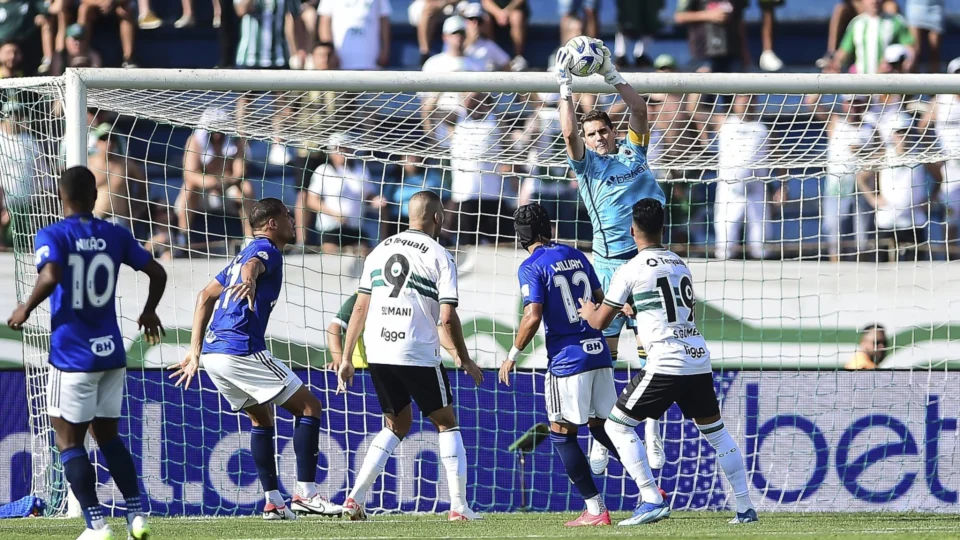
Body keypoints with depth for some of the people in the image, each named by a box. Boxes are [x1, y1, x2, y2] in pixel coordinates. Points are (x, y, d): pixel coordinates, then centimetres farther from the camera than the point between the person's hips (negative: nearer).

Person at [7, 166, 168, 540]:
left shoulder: (52, 236, -8)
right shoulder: (116, 236, 5)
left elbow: (50, 277, -26)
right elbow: (157, 273, 10)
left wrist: (26, 309, -9)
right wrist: (149, 312, 27)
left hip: (72, 355, -5)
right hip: (112, 353, 5)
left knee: (69, 441, 3)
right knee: (108, 436, 17)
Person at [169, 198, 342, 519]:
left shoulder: (244, 254, 25)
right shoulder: (267, 249, -3)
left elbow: (205, 297, 27)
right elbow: (252, 265, -28)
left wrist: (196, 351, 25)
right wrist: (249, 281, -52)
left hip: (212, 353, 10)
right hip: (241, 350, -10)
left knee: (261, 417, 23)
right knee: (309, 407, -3)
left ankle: (273, 502, 18)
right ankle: (305, 494, -11)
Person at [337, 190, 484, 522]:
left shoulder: (380, 251, 11)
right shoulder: (439, 257, -4)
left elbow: (360, 308, 9)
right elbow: (447, 318, -9)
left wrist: (346, 359, 13)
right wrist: (465, 361, 3)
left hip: (378, 354, 5)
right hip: (418, 355, -5)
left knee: (397, 425, 20)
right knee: (446, 422, 11)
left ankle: (355, 498, 7)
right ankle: (459, 506, 5)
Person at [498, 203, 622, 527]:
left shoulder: (531, 267, -8)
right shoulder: (575, 256, 12)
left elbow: (533, 317, -15)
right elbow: (601, 300, 16)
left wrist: (513, 356, -6)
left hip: (567, 358, -6)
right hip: (599, 353, 6)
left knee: (561, 434, 4)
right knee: (601, 426, 16)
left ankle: (596, 510, 0)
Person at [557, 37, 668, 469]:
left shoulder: (632, 152, 14)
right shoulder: (586, 163, 6)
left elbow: (639, 111, 6)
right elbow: (569, 131, -8)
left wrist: (612, 76, 4)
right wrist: (565, 86, -7)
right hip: (610, 263, -2)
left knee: (649, 349, 3)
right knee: (603, 349, -3)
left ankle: (652, 430, 8)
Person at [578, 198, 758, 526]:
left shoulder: (633, 269, -2)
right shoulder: (680, 264, 18)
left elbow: (600, 322, 3)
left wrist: (589, 311, 27)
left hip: (666, 364, -6)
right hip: (700, 361, 6)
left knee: (617, 424, 3)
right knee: (715, 431, 20)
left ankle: (652, 500, -8)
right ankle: (745, 508, 17)